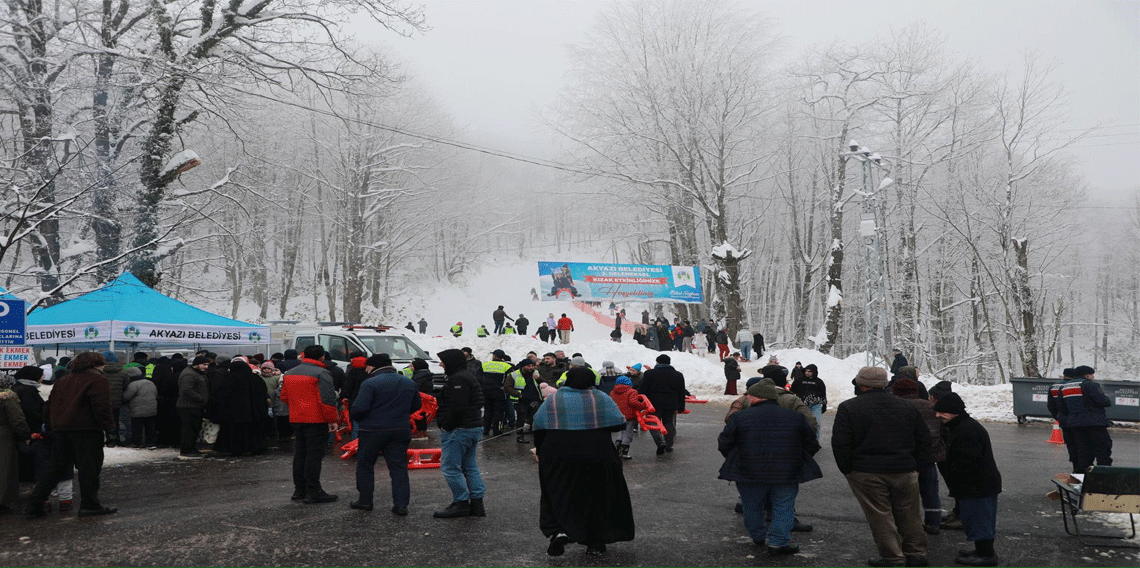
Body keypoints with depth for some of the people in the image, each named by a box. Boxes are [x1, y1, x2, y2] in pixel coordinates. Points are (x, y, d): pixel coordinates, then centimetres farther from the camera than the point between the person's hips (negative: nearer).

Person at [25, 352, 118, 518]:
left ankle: (34, 503, 11)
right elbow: (101, 407, -16)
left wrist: (52, 426, 24)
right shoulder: (97, 380, -7)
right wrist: (110, 427, -11)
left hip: (61, 430, 7)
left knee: (57, 468, 15)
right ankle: (89, 505, 5)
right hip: (86, 430, -7)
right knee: (89, 467, 1)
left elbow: (50, 405, 19)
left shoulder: (63, 382, 18)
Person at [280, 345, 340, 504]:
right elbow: (327, 400, -19)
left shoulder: (289, 373, 13)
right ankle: (313, 492, -3)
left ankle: (299, 490, 21)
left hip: (296, 420, 8)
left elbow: (284, 397, 20)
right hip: (316, 420, -7)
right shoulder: (321, 373, -13)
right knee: (314, 455, -4)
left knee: (300, 454, 15)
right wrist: (332, 420, -12)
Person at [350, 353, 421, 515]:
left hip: (373, 430, -4)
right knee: (399, 467, 7)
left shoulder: (370, 383, -13)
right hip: (400, 430, 4)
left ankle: (365, 500, 22)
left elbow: (359, 408, -19)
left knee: (365, 465, 14)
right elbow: (416, 406, 14)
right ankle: (401, 504, 3)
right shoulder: (409, 383, 7)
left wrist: (357, 420, 2)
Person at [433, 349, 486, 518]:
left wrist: (446, 426, -16)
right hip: (474, 427, 11)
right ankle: (477, 503, 15)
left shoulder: (457, 379, -16)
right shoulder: (468, 377, 18)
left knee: (450, 467, -3)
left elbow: (457, 408, -24)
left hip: (459, 430, -11)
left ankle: (461, 503, 0)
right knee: (470, 466, 14)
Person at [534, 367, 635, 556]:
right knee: (598, 496, 13)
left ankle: (557, 531, -16)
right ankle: (596, 542, 15)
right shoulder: (601, 398, 0)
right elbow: (619, 424, -1)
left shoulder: (553, 400, 2)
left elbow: (539, 427, 1)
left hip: (558, 458, 0)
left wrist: (539, 450, 13)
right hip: (597, 458, 0)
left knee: (557, 496, 8)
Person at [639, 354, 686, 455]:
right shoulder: (678, 375, 9)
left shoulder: (649, 373, 0)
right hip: (671, 406, 3)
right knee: (669, 424, 16)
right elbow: (682, 394, 11)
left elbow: (642, 391, -1)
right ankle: (669, 445, 19)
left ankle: (661, 442, -14)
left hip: (655, 405, -3)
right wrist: (681, 408, 16)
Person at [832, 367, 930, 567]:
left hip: (866, 473, -4)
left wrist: (847, 469, 0)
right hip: (905, 471, 4)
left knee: (880, 516, 5)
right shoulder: (906, 406, 9)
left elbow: (840, 443, -10)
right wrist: (916, 466, 16)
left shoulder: (848, 408, -6)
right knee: (908, 515, 16)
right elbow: (923, 439, 12)